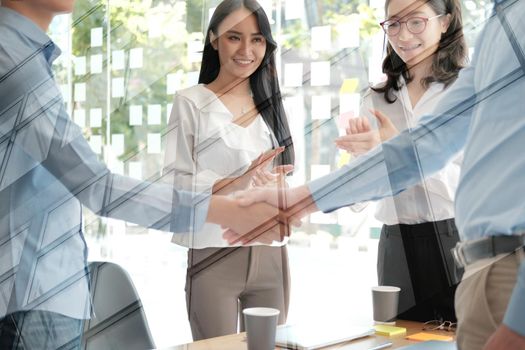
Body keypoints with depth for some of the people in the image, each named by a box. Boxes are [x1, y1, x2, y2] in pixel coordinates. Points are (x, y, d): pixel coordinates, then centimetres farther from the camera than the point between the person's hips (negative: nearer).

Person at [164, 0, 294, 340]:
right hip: (214, 257, -4)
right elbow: (175, 183, -9)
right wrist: (237, 183, -21)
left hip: (271, 256, 5)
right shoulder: (191, 102, -2)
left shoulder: (270, 104, 14)